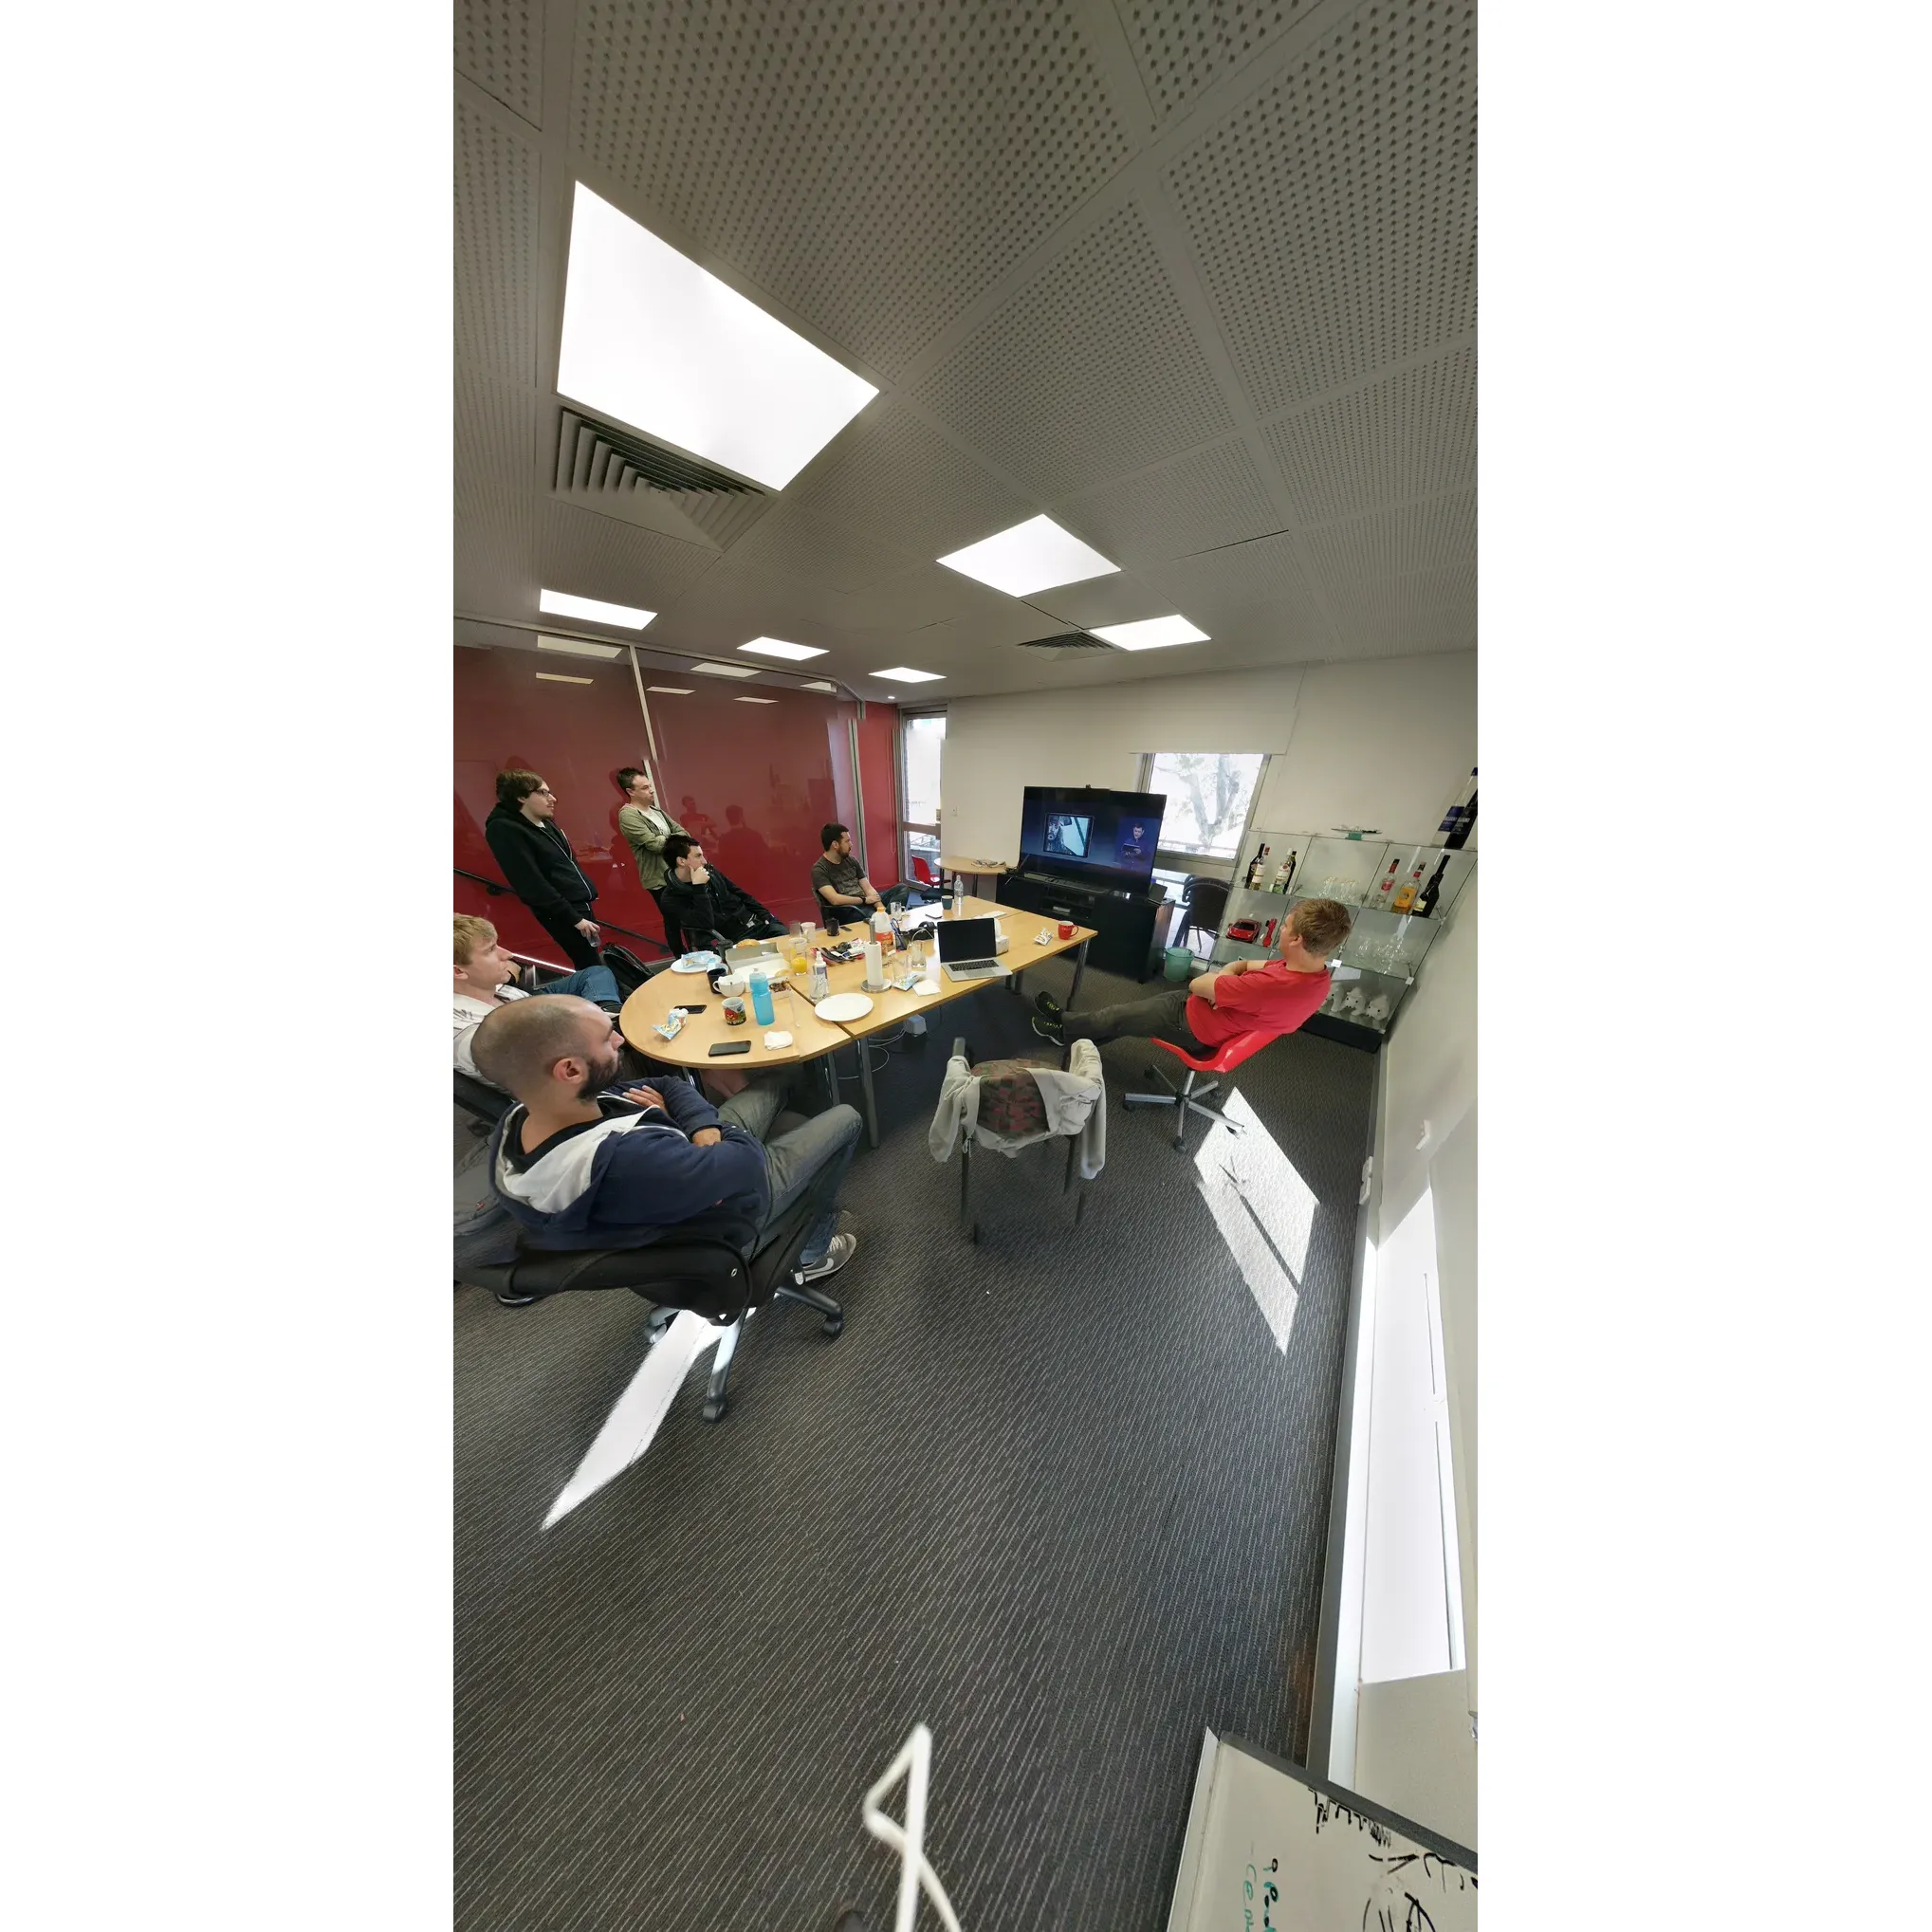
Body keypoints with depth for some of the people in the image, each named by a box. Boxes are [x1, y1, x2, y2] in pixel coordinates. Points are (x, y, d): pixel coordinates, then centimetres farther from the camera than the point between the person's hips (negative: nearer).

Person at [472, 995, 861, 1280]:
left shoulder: (516, 1120, -17)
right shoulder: (627, 1162, -45)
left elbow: (670, 1087, -8)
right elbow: (750, 1162, -31)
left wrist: (705, 1129, -25)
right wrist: (706, 1127, -15)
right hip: (733, 1204, -7)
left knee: (772, 1084, 21)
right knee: (846, 1118, 6)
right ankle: (814, 1253, 25)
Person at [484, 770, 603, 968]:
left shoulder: (546, 823, 11)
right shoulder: (503, 829, -14)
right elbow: (532, 885, -19)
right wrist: (573, 918, -18)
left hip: (581, 904, 8)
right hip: (562, 915, -8)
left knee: (593, 964, 13)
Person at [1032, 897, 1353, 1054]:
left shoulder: (1273, 987, -37)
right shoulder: (1316, 975, -8)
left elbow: (1197, 985, -27)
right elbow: (1258, 966, 6)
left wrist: (1224, 973, -6)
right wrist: (1235, 969, -16)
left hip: (1199, 1028, -8)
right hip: (1224, 1013, 8)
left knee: (1117, 1017, 7)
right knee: (1134, 1004, 14)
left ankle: (1065, 1029, 31)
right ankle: (1072, 1023, 28)